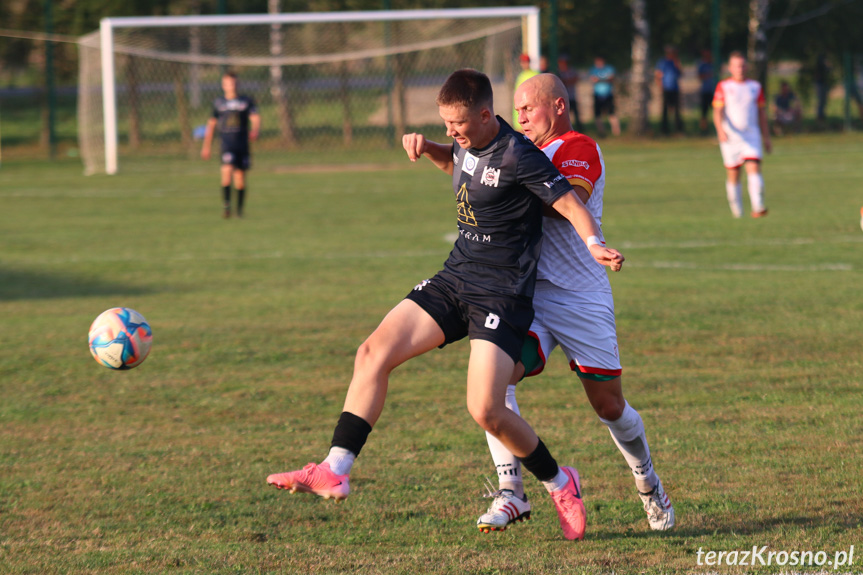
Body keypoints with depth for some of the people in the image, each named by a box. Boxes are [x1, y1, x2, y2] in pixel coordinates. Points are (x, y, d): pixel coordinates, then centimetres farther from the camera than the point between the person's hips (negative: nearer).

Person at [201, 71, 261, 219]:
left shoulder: (247, 101, 8)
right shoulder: (218, 103, 9)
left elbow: (255, 118, -3)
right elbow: (211, 124, 16)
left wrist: (255, 131, -26)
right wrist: (206, 147, 14)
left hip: (243, 145, 1)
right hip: (227, 146, -1)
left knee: (240, 179, 4)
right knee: (227, 171, -22)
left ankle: (239, 210, 18)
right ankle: (226, 205, -18)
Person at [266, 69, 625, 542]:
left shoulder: (517, 156, -18)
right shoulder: (468, 144, 7)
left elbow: (571, 205, -17)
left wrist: (595, 245, -35)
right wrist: (427, 148, 13)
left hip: (501, 295, -8)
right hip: (454, 279, 8)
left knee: (486, 411, -16)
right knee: (375, 352, -7)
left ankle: (560, 485, 10)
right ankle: (334, 472, -5)